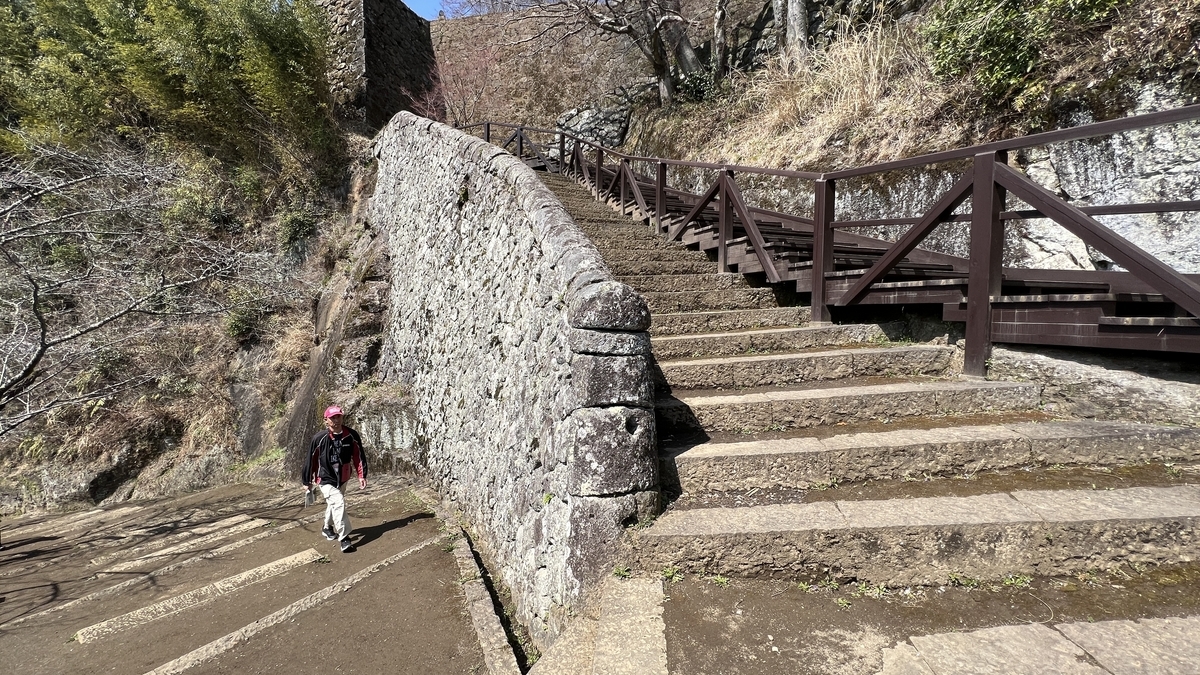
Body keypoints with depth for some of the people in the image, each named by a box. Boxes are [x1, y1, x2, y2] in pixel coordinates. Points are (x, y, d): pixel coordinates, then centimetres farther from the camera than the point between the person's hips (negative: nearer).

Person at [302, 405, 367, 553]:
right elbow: (310, 460, -8)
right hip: (325, 479, -5)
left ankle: (327, 528, 49)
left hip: (343, 479, 5)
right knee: (339, 503, -20)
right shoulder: (319, 439, -18)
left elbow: (359, 455, -1)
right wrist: (307, 482, -1)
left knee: (334, 504, 22)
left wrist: (362, 475, -3)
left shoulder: (351, 435, -10)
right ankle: (343, 538, -14)